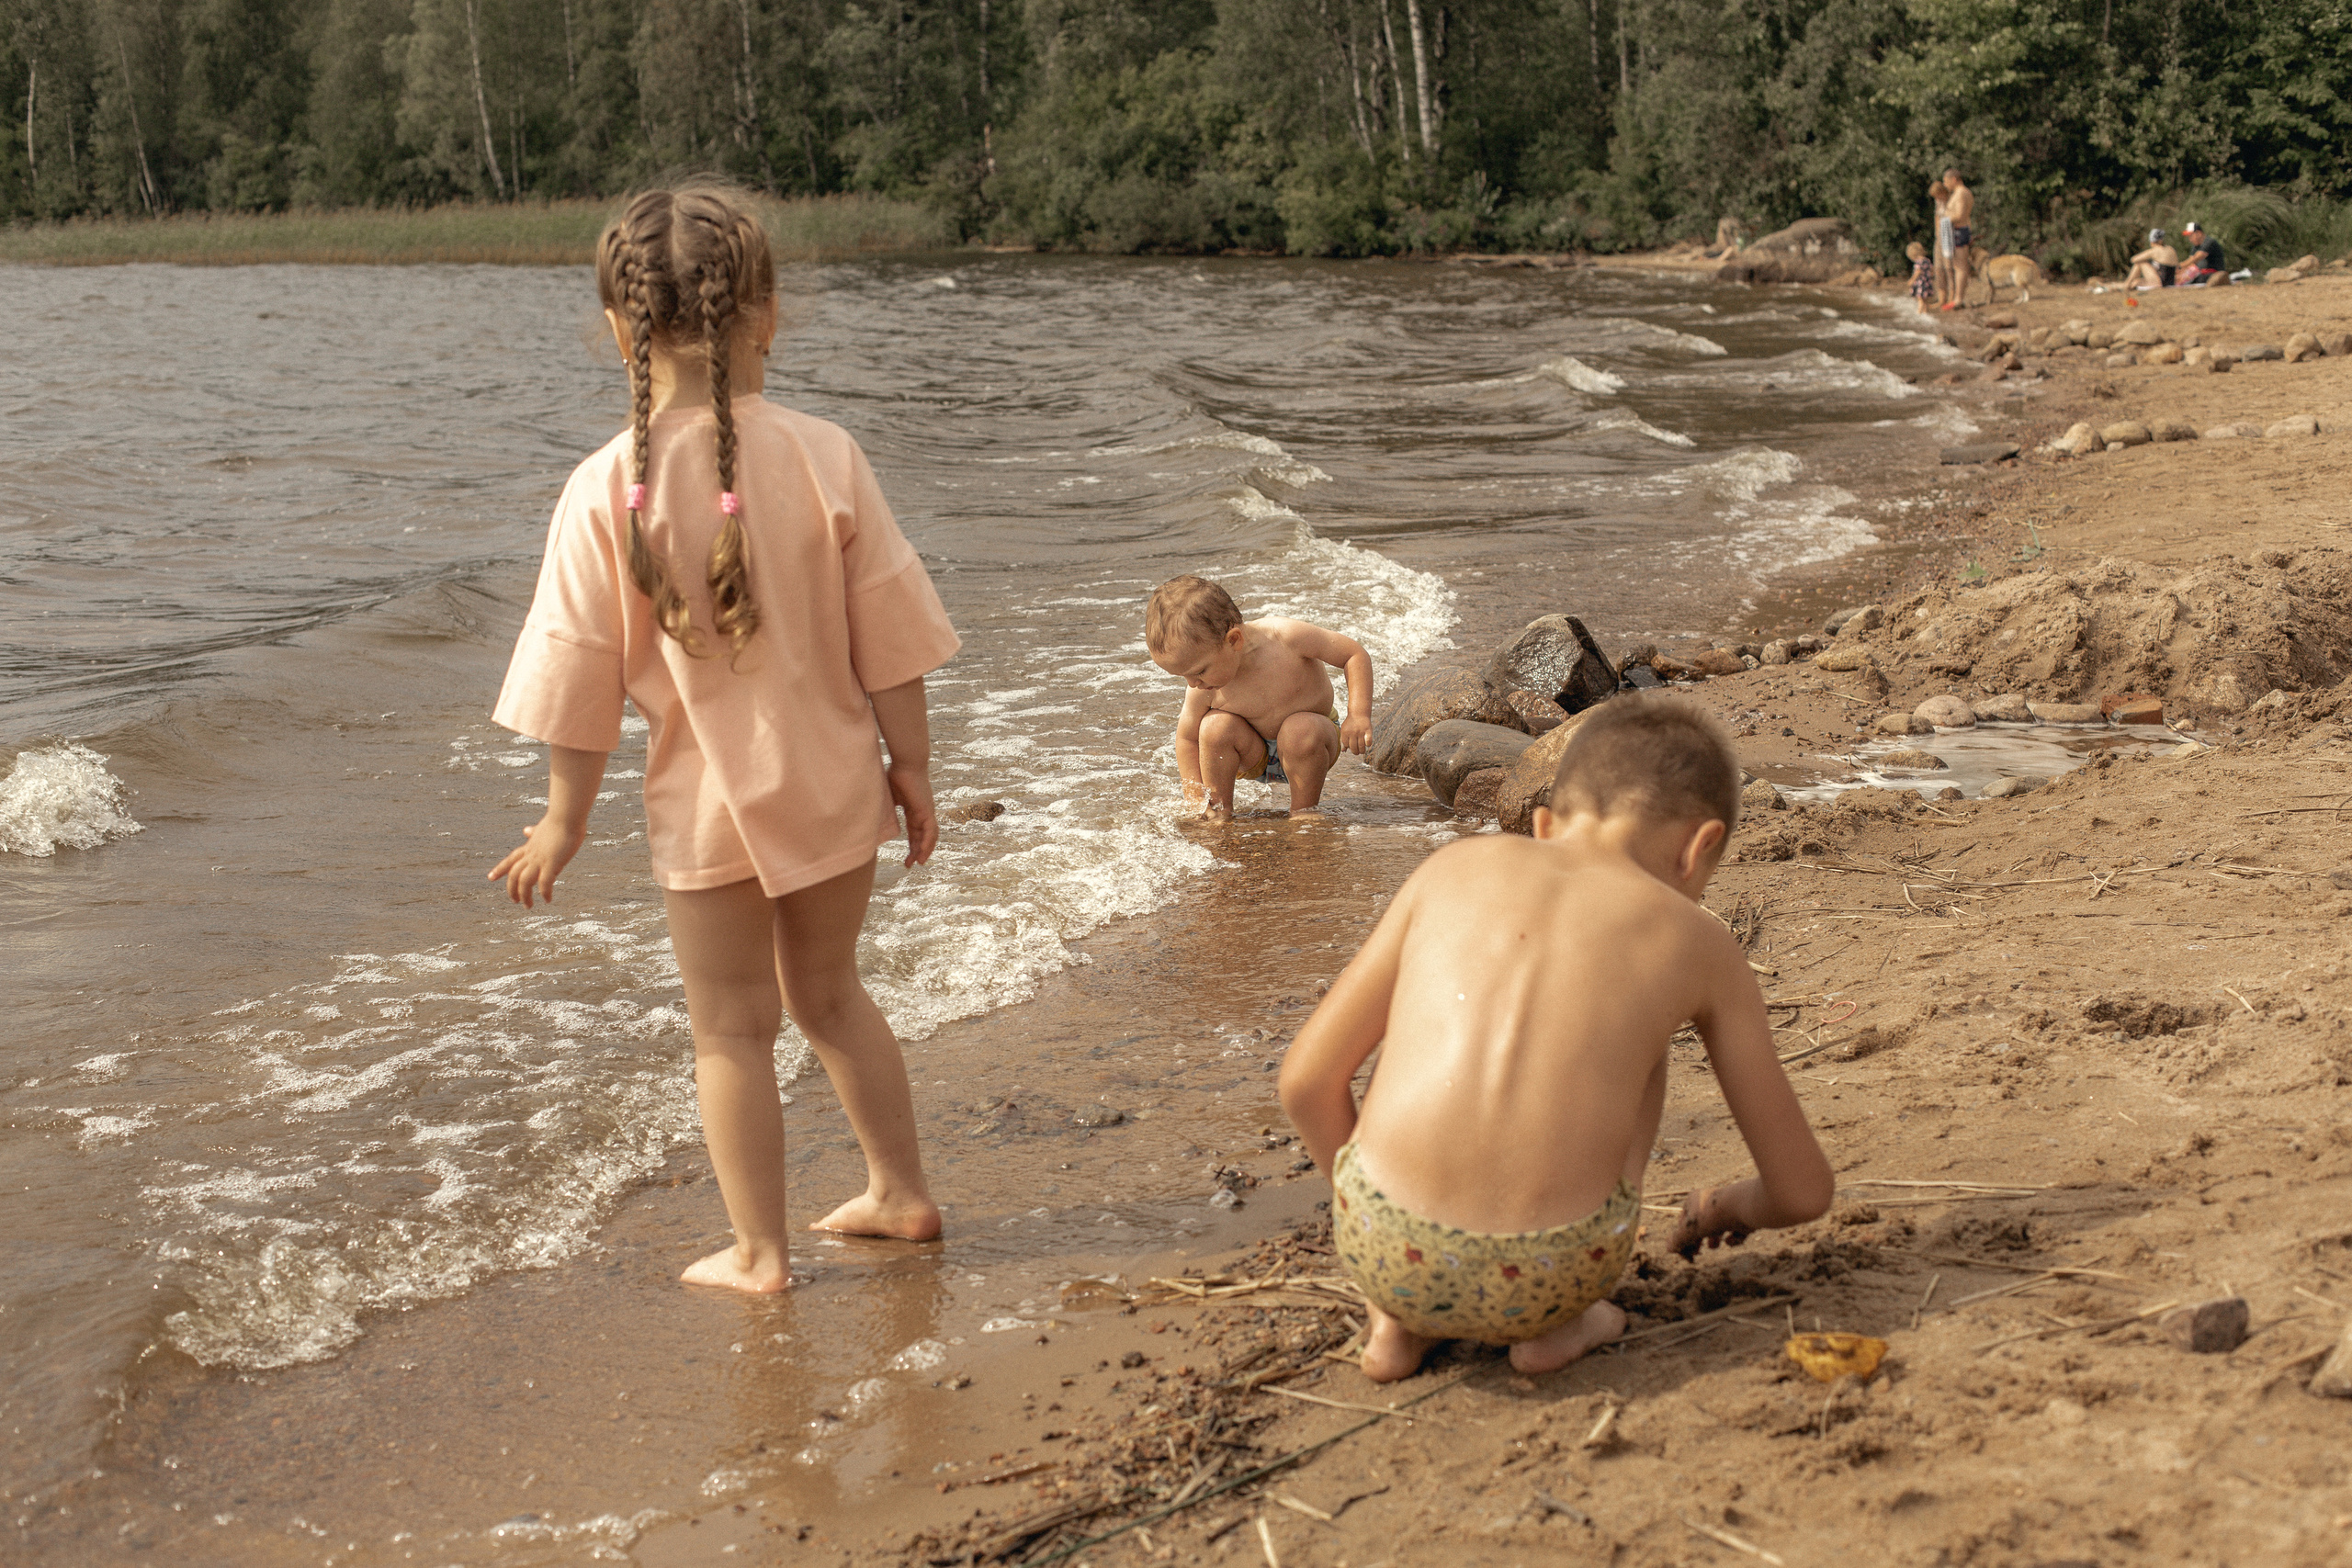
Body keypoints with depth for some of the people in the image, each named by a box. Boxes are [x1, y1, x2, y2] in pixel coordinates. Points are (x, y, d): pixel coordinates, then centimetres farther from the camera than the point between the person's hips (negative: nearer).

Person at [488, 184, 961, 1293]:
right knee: (828, 993, 23)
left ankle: (759, 1252, 21)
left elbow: (582, 680, -9)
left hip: (707, 803, -3)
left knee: (730, 1027, 13)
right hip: (833, 783, 3)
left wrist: (564, 820, 3)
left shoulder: (605, 491, -16)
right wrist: (912, 764, 6)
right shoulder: (824, 458, -11)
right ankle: (900, 1192, 33)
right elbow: (887, 641, -6)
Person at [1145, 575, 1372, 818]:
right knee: (1215, 726, -27)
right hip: (1255, 757, 2)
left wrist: (1359, 716, -30)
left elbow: (1354, 654, -20)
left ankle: (1304, 812, -14)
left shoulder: (1285, 637, -32)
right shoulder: (1203, 691, -23)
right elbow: (1187, 738, -6)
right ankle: (1220, 814, -10)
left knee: (1302, 730, -35)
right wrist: (1196, 801, -14)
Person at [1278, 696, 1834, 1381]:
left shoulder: (1457, 867, 16)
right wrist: (1731, 1202, 43)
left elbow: (1308, 1079, 15)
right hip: (1547, 1275, -1)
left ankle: (1395, 1322, 24)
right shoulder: (1700, 944, 14)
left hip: (1384, 1246, 1)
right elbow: (1803, 1189, 19)